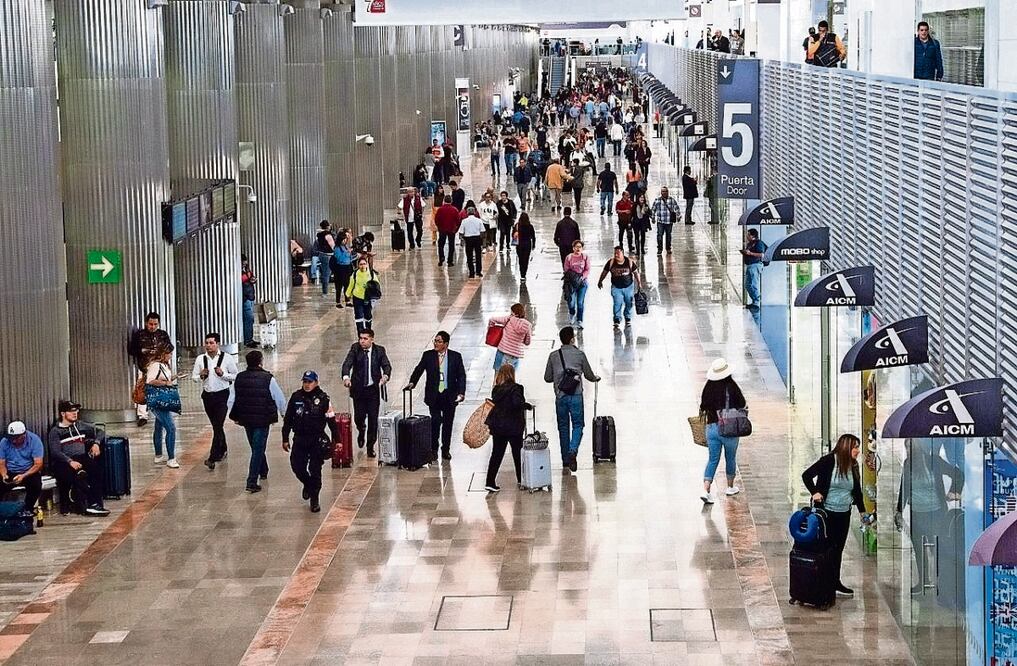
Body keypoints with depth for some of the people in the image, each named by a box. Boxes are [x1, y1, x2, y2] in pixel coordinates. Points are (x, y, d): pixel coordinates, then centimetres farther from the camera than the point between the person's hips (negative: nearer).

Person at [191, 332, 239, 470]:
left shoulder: (227, 358, -6)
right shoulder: (200, 359, 3)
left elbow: (236, 376, -2)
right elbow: (194, 377, 10)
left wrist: (223, 374, -17)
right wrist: (201, 376, -11)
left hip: (222, 395, -4)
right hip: (207, 395, 4)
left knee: (218, 427, -10)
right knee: (216, 426, 16)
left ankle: (212, 458, -12)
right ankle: (222, 451, 36)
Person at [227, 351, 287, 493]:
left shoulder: (239, 378, -1)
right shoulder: (268, 379, -14)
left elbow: (231, 401, 4)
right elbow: (280, 399, -5)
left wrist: (235, 417, 18)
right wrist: (285, 414, 13)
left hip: (246, 419, 5)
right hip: (263, 419, -5)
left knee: (256, 448, 24)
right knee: (258, 450, -1)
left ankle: (263, 472, 44)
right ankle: (251, 482, -7)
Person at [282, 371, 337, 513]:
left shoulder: (323, 399, -6)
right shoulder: (296, 397, 2)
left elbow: (331, 420, -3)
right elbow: (288, 419, 9)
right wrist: (285, 439, 9)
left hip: (317, 440, -3)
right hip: (299, 439, 3)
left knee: (315, 470, 0)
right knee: (297, 466, 0)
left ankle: (314, 499, 13)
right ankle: (307, 484, 33)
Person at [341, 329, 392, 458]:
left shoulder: (379, 350, -3)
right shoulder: (355, 348, -5)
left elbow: (387, 365, -9)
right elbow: (347, 364, -16)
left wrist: (385, 376, -32)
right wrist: (346, 376, -36)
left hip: (373, 389, 0)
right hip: (358, 388, 0)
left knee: (373, 419, -1)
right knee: (358, 417, 2)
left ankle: (370, 447, 11)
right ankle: (361, 430, 39)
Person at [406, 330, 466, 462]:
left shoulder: (456, 357, -1)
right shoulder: (428, 355, 1)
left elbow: (461, 376, -1)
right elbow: (419, 370, 2)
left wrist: (461, 392, -12)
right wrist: (412, 382, -15)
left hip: (450, 396, 1)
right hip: (434, 395, -1)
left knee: (448, 423, 8)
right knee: (436, 421, -10)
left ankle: (446, 450, 21)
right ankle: (433, 449, 3)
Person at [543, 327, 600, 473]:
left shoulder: (553, 356, 2)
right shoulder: (579, 354, -1)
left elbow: (547, 378, 7)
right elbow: (589, 375, 8)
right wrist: (596, 378, 31)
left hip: (560, 397, 2)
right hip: (576, 396, -2)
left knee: (563, 428, 11)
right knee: (578, 425, 5)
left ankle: (565, 462, 15)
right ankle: (573, 451, -21)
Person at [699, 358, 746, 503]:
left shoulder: (709, 387, -3)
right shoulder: (732, 387, -12)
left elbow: (703, 407, 1)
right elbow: (742, 404, -3)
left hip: (711, 427, 3)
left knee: (713, 459, 8)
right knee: (730, 458, 17)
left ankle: (706, 490, -6)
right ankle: (730, 487, 33)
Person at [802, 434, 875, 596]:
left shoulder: (853, 466, 6)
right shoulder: (829, 461, -13)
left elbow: (857, 490, 16)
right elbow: (806, 475, -12)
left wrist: (862, 511, 14)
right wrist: (815, 492, -22)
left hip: (844, 514, 6)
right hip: (826, 513, -6)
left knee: (838, 549, 11)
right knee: (827, 548, -3)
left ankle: (836, 583, 17)